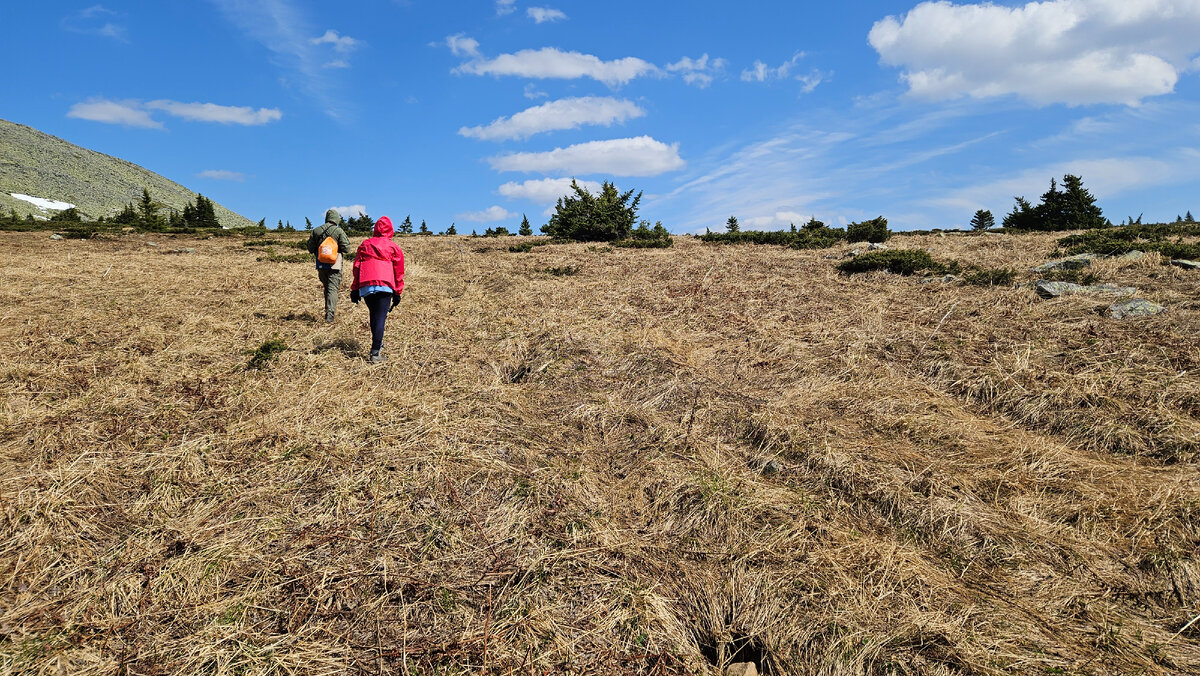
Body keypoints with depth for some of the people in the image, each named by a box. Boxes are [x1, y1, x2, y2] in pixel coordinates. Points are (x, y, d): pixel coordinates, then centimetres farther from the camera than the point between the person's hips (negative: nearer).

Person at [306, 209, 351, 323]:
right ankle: (329, 316, -14)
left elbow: (310, 249, 8)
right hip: (334, 265, -4)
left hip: (321, 265, 4)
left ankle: (330, 309, 27)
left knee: (327, 287, 20)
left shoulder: (316, 231, 5)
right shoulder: (339, 231, -7)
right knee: (333, 289, -5)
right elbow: (346, 249, -8)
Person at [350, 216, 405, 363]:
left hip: (365, 287, 3)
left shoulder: (364, 245, 17)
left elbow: (356, 267, 14)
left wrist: (355, 290, 15)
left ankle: (378, 345, 27)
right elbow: (399, 271, 11)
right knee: (380, 318, -6)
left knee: (373, 316, 20)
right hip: (384, 286, -3)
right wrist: (398, 293, 17)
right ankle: (375, 352, -14)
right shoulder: (393, 247, 11)